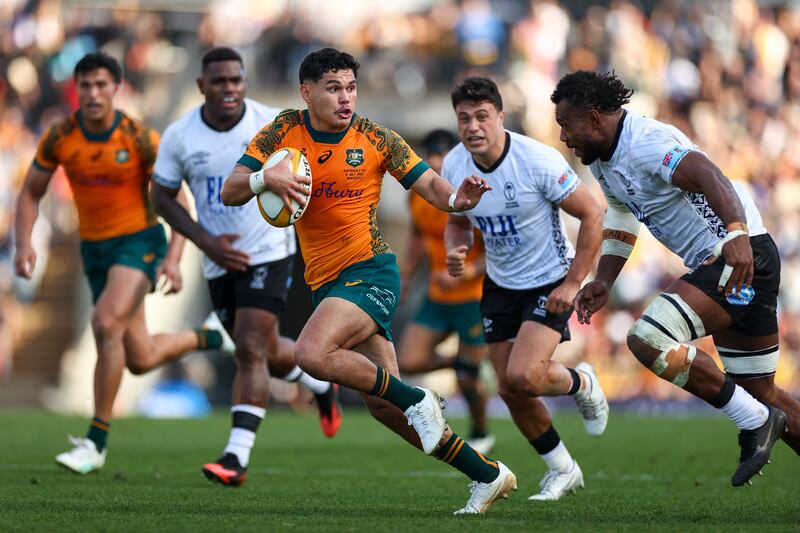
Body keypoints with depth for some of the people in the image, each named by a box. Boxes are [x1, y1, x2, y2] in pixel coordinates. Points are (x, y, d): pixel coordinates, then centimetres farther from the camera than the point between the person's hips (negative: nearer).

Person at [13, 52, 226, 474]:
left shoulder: (141, 139, -15)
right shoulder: (59, 137, -6)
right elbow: (31, 193, 5)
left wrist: (173, 258, -21)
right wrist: (24, 243, -12)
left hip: (139, 239, -5)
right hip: (94, 248, 5)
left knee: (106, 324, -28)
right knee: (140, 360, 7)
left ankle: (96, 443, -20)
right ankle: (206, 339, 41)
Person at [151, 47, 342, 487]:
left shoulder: (271, 125, -10)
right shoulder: (179, 136, -6)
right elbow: (162, 197, 1)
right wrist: (207, 242, -10)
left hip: (269, 253, -3)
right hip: (221, 261, 3)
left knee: (250, 349, -16)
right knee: (267, 353, 15)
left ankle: (237, 457, -20)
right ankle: (320, 382, 49)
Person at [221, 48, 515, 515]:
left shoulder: (374, 138, -5)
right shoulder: (284, 132, 2)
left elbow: (427, 183, 1)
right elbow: (230, 193, -3)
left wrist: (456, 199, -22)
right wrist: (263, 178, -24)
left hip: (370, 271, -5)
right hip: (326, 281, 5)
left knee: (312, 353, -29)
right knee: (383, 405, 4)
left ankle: (417, 400, -11)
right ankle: (487, 475, 13)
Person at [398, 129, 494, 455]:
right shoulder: (418, 195, -3)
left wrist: (462, 275, -29)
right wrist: (404, 277, 15)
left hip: (475, 297, -6)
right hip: (437, 297, 6)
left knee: (467, 379, -2)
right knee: (408, 362, -6)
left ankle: (481, 435, 26)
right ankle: (463, 363, 23)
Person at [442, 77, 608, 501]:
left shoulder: (538, 161, -24)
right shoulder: (454, 166, -9)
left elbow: (592, 215, -16)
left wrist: (572, 284, -17)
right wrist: (455, 251, -13)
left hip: (550, 282, -5)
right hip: (499, 286, 6)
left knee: (523, 376, -22)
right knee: (510, 390, 4)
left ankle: (583, 385, 12)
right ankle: (562, 470, 26)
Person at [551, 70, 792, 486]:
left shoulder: (645, 143, -18)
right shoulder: (604, 160, 13)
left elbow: (709, 176, -33)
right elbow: (620, 224, 27)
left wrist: (737, 234, -49)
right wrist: (602, 283, 13)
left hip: (744, 258, -11)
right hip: (720, 265, 11)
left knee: (649, 339, -22)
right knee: (762, 394, 14)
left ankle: (755, 422, -12)